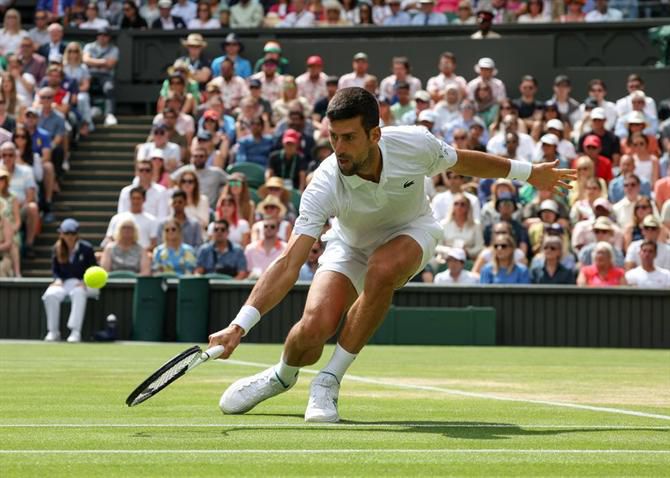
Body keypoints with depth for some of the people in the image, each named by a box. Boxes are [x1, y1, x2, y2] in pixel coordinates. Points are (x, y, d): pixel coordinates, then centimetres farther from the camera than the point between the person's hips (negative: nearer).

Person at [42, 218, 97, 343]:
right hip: (63, 283, 3)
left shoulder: (86, 248, -1)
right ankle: (53, 332, -19)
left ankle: (76, 331, -40)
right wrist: (58, 280, -7)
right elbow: (55, 270, 14)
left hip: (81, 283, -3)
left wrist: (85, 282, -15)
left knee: (79, 293, -39)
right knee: (50, 295, -30)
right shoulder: (57, 249, 8)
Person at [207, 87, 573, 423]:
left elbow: (461, 161, -5)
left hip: (411, 232, 0)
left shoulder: (414, 144, -30)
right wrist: (240, 326, -50)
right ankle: (283, 376, 16)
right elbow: (289, 263, -39)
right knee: (315, 326, -23)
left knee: (382, 270, -37)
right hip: (350, 246, 0)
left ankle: (329, 381, -22)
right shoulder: (324, 186, -34)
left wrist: (527, 172, 8)